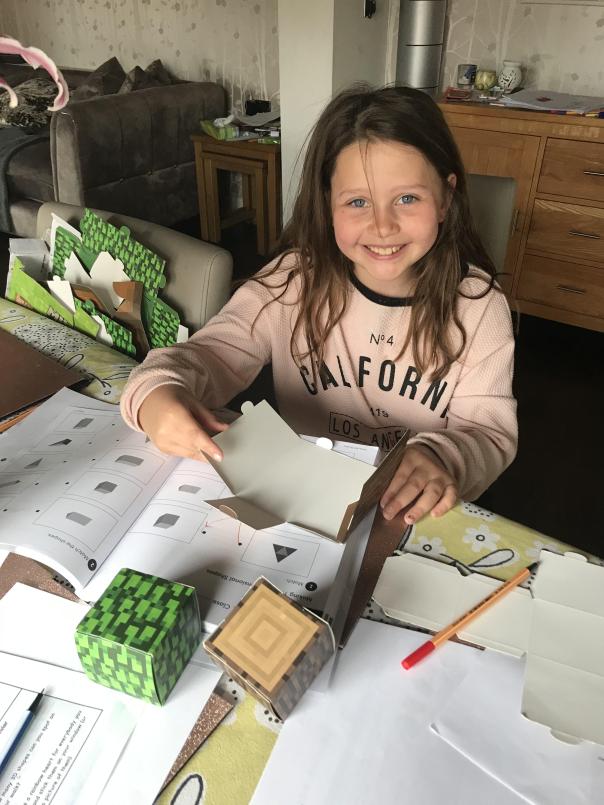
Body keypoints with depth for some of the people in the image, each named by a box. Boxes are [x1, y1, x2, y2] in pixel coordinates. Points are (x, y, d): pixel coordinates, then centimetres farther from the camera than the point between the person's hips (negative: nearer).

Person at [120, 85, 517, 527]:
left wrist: (445, 460, -31)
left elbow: (492, 432, -8)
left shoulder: (478, 305, -9)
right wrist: (158, 392, -36)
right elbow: (212, 354, -13)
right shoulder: (292, 283, -9)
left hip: (417, 519, 1)